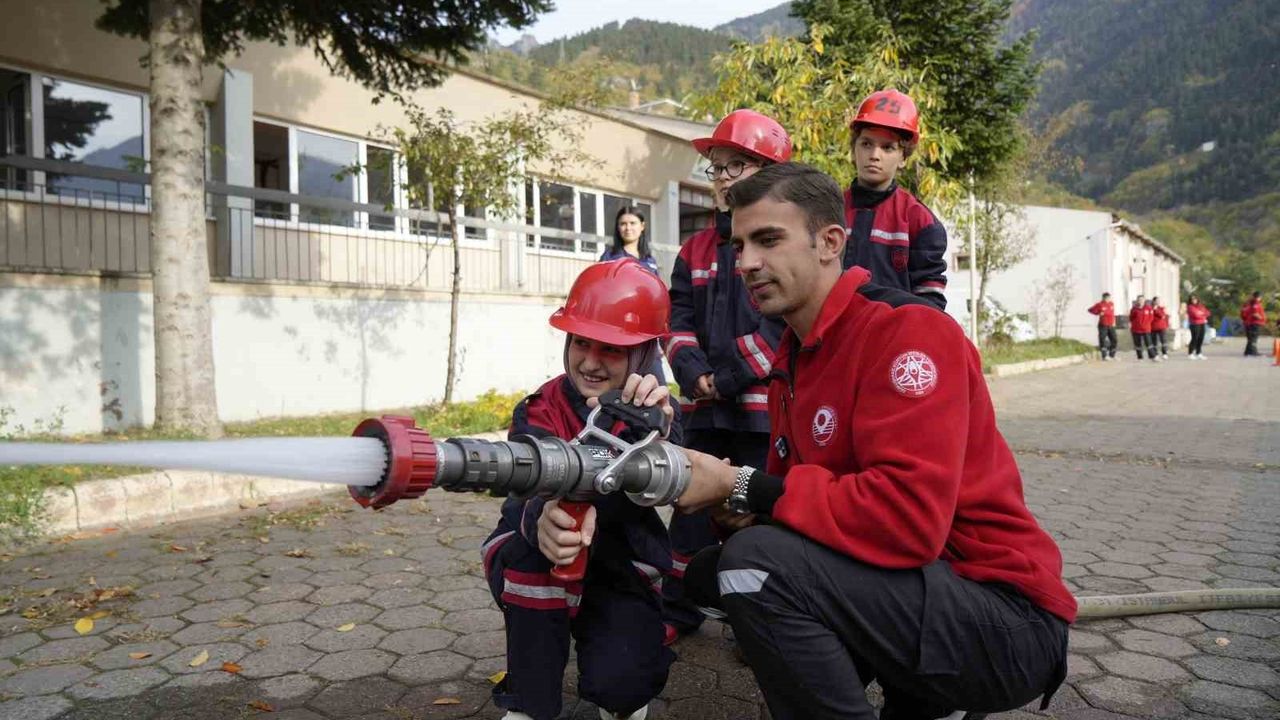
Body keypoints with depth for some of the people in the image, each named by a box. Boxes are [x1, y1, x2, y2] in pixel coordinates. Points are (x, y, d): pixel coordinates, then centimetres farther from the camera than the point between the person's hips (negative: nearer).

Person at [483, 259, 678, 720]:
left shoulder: (657, 413, -9)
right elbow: (530, 492, -33)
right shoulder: (539, 412, -14)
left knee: (620, 682, -24)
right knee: (539, 541, -33)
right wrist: (542, 520, -57)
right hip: (540, 576, 0)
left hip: (623, 578, 1)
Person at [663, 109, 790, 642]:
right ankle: (677, 611, 26)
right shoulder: (696, 250, 14)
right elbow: (678, 318, 8)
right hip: (706, 407, 6)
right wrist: (695, 376, -8)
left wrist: (730, 378, -15)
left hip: (766, 404, -5)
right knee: (693, 506, 12)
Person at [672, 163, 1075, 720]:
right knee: (709, 570, 8)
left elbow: (908, 518, -28)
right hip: (907, 587, 9)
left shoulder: (905, 330, -18)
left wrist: (741, 488, -22)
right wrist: (717, 486, -9)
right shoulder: (794, 355, 10)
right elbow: (795, 485, 11)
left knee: (756, 562, -26)